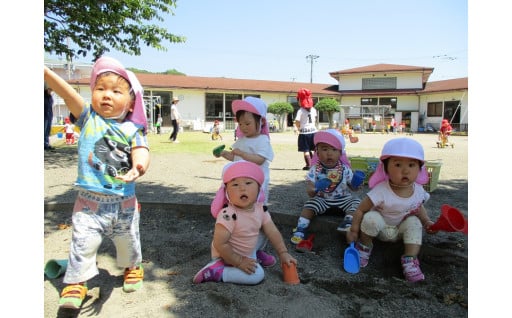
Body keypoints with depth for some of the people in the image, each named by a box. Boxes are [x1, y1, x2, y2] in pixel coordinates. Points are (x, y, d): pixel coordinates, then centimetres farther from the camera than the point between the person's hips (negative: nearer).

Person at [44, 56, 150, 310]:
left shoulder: (132, 129, -5)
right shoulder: (88, 117, -4)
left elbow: (141, 151, -20)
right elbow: (67, 93, -19)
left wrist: (139, 167, -43)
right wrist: (46, 72, -34)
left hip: (124, 202, 2)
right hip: (90, 201, -1)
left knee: (128, 240, 20)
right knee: (83, 243, -2)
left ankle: (132, 267, 47)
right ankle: (76, 282, 20)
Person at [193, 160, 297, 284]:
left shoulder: (260, 209, -13)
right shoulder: (228, 215, -34)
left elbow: (273, 232, -4)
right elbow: (219, 244, -30)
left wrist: (283, 253, -6)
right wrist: (239, 262, -23)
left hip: (248, 251, 8)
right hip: (228, 257, -7)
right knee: (257, 275, -17)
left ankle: (255, 255, 23)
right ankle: (216, 271, -12)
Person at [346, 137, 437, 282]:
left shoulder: (418, 190, -15)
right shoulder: (381, 191, -33)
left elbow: (419, 208, 9)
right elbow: (360, 210, -23)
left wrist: (426, 222, -5)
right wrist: (354, 231, -20)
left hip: (401, 229, 4)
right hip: (381, 227, -4)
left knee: (414, 222, -22)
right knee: (371, 218, -32)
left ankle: (410, 259, -14)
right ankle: (365, 246, -4)